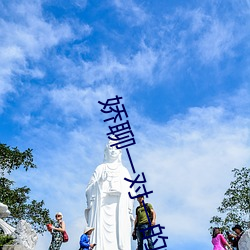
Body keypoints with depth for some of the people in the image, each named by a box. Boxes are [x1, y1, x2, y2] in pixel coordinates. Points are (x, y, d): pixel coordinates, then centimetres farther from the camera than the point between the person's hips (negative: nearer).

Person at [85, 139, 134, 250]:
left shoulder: (124, 170, 19)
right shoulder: (100, 169, 16)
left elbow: (130, 192, 14)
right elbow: (90, 188, 7)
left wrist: (130, 212, 3)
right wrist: (90, 205, -8)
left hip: (120, 209, 1)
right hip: (101, 208, -1)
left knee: (120, 235, -9)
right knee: (101, 236, -11)